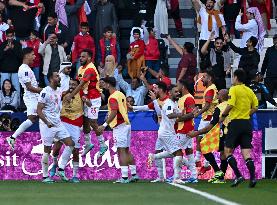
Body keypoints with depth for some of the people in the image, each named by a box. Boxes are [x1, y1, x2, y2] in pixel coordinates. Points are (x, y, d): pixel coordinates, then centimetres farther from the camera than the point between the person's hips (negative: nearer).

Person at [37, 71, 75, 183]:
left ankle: (61, 170, 6)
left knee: (70, 144, -2)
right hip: (47, 125, -7)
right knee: (47, 150, -1)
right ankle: (45, 176, 8)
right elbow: (39, 110, -17)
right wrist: (47, 122, -25)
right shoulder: (45, 92, -14)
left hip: (58, 124, 7)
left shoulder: (59, 91, 9)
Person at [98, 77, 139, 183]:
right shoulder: (121, 94, 14)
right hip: (126, 124, 9)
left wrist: (105, 125, -24)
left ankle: (124, 177, -12)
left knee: (121, 151, -9)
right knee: (127, 150, 13)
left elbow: (114, 112, -24)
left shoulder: (113, 97, -15)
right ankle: (134, 174, 14)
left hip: (119, 126, -9)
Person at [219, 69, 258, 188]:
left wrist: (223, 116, -3)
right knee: (246, 152, 4)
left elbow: (230, 105, -17)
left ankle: (238, 176, -10)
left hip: (236, 123, -6)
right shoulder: (249, 91, 10)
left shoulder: (234, 89, -7)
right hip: (247, 123, 6)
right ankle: (252, 177, -9)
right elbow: (255, 107, 11)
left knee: (227, 150, 3)